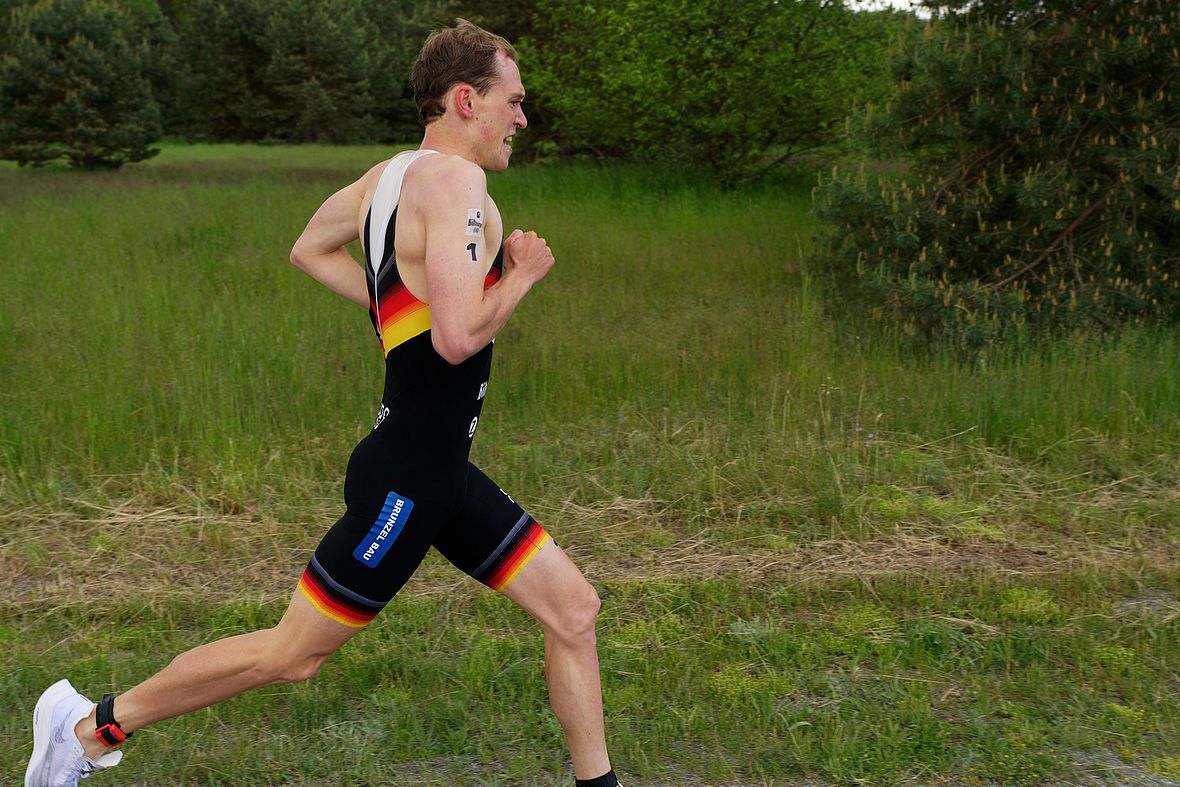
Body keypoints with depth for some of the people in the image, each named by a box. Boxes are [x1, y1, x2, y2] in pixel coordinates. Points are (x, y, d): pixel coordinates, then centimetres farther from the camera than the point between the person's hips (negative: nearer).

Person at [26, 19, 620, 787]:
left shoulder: (387, 175, 9)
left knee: (576, 609, 10)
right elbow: (458, 340, -28)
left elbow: (310, 249, 24)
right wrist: (523, 274, -11)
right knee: (291, 653, 5)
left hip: (445, 475, 10)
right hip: (405, 479, -10)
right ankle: (91, 724, 23)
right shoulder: (454, 179, -19)